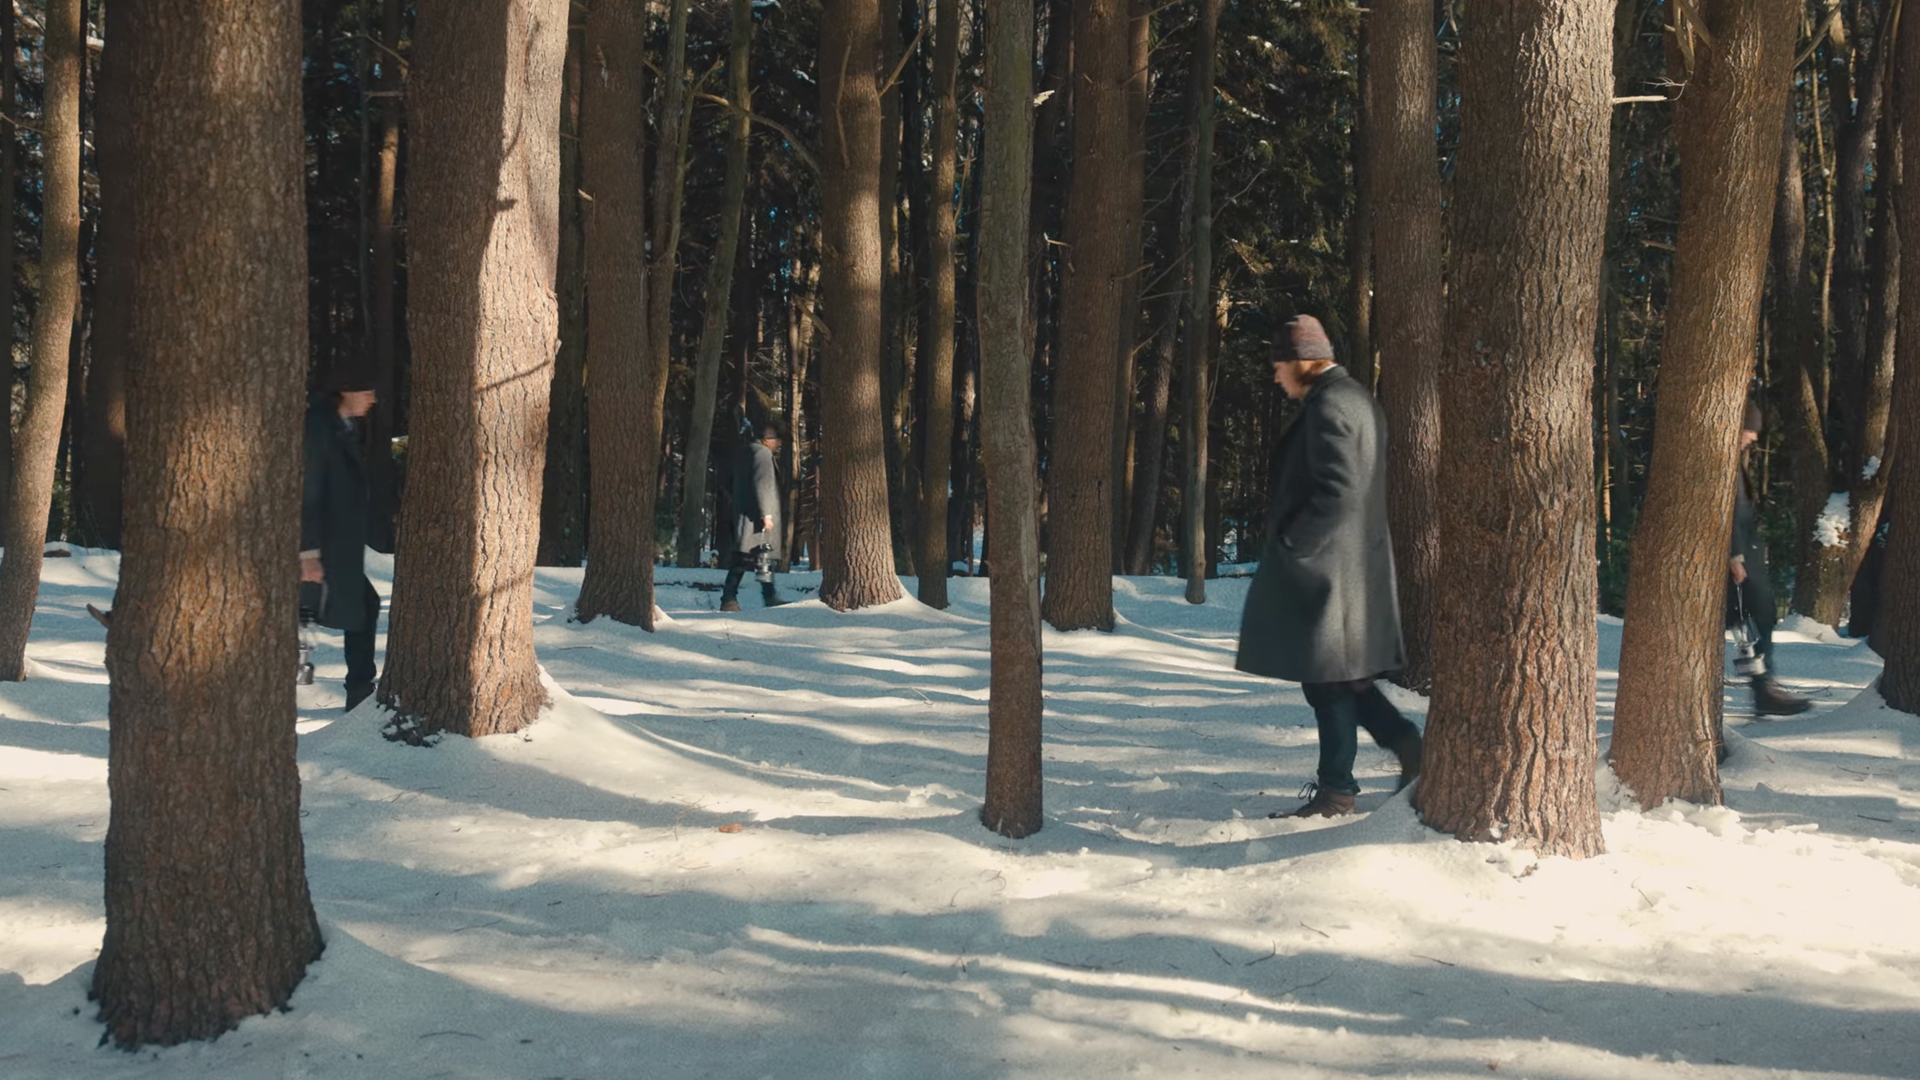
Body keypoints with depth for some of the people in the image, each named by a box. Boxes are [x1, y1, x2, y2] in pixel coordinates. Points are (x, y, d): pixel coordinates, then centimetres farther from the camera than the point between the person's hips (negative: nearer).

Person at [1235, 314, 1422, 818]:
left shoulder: (1327, 405, -17)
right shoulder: (1358, 398, 16)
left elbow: (1337, 492, -25)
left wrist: (1289, 544, -17)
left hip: (1325, 565, -10)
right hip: (1358, 561, 10)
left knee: (1328, 676, -2)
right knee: (1339, 673, 17)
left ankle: (1336, 791, 7)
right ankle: (1407, 743, 16)